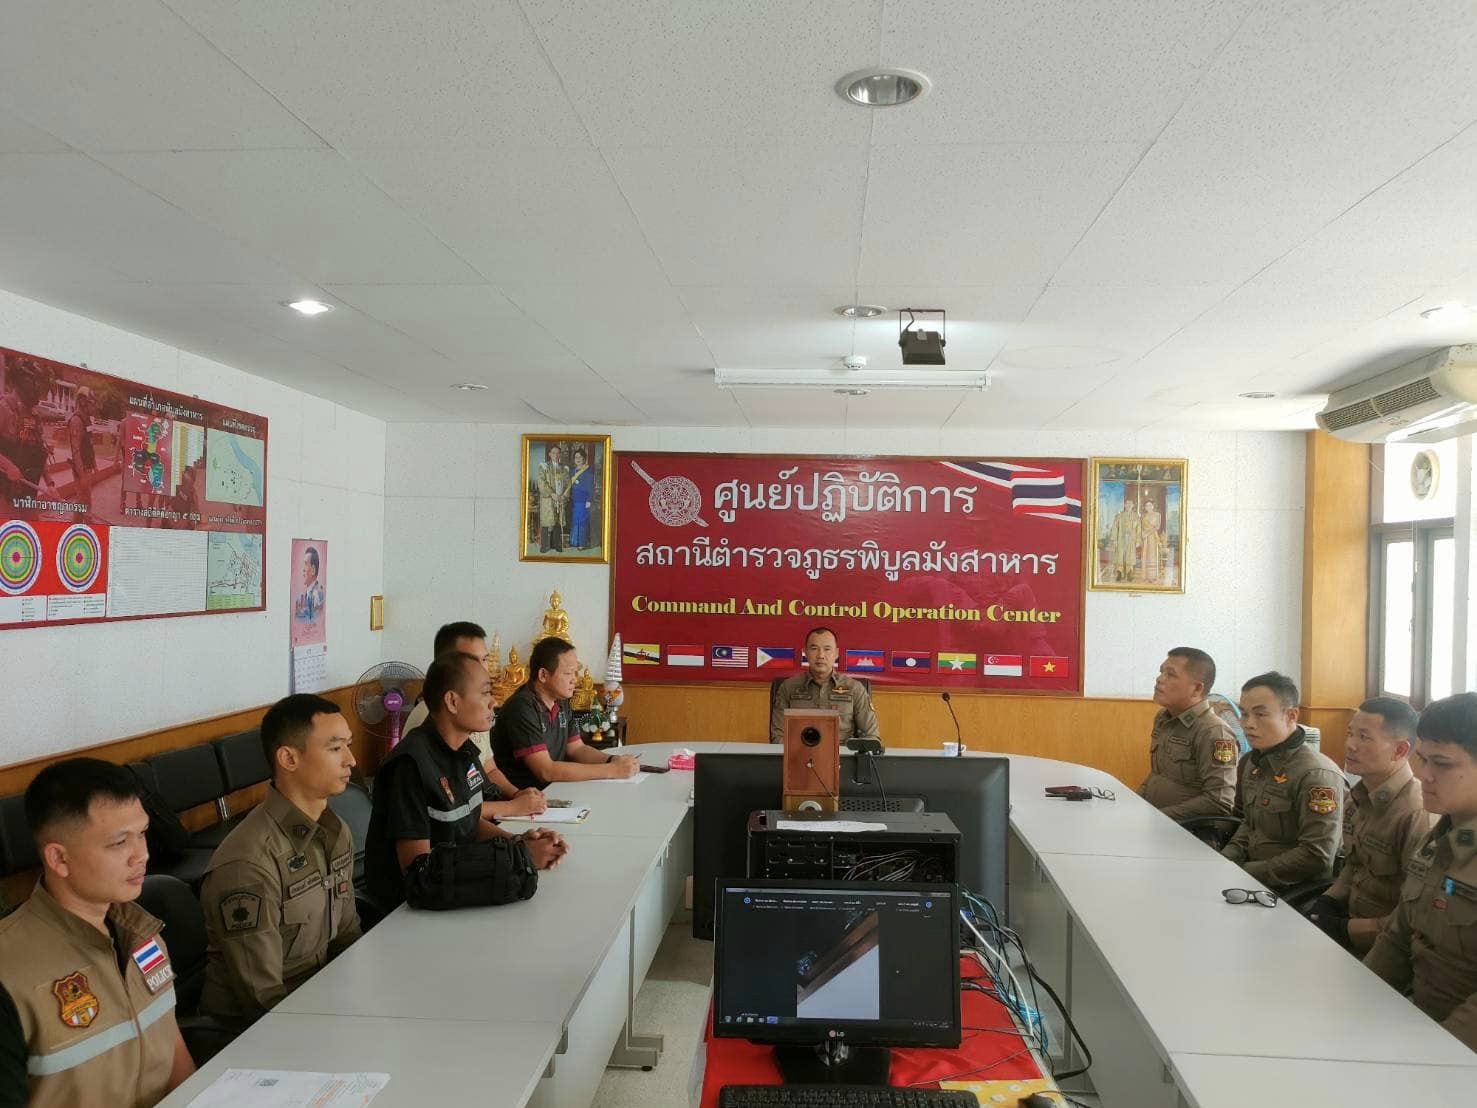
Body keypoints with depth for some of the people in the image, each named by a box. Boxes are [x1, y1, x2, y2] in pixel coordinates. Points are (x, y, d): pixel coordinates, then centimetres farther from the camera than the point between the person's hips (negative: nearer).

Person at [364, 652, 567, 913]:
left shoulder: (464, 751, 3)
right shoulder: (412, 764, -23)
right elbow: (418, 869, -23)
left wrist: (518, 842, -5)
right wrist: (519, 856, -21)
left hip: (455, 886, 7)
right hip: (409, 905, -7)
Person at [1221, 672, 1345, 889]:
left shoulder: (1316, 774, -17)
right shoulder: (1251, 763, 10)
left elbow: (1317, 857, -21)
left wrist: (1243, 872, -18)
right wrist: (1226, 859, 4)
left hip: (1295, 890, -8)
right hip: (1250, 871, 8)